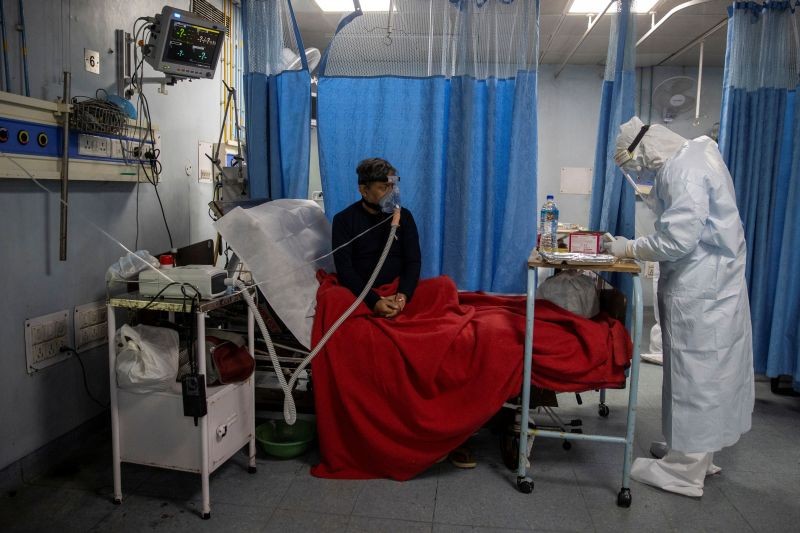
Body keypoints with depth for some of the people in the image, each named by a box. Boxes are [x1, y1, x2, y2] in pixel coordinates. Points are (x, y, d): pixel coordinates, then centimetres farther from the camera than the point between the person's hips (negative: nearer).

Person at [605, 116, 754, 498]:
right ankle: (696, 452, 31)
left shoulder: (684, 168, -18)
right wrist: (655, 200, 8)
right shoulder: (688, 160, 14)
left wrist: (629, 248, -12)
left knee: (695, 373, -2)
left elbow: (677, 240, -24)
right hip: (704, 287, 10)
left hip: (701, 292, -10)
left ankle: (685, 470, 11)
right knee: (703, 372, 17)